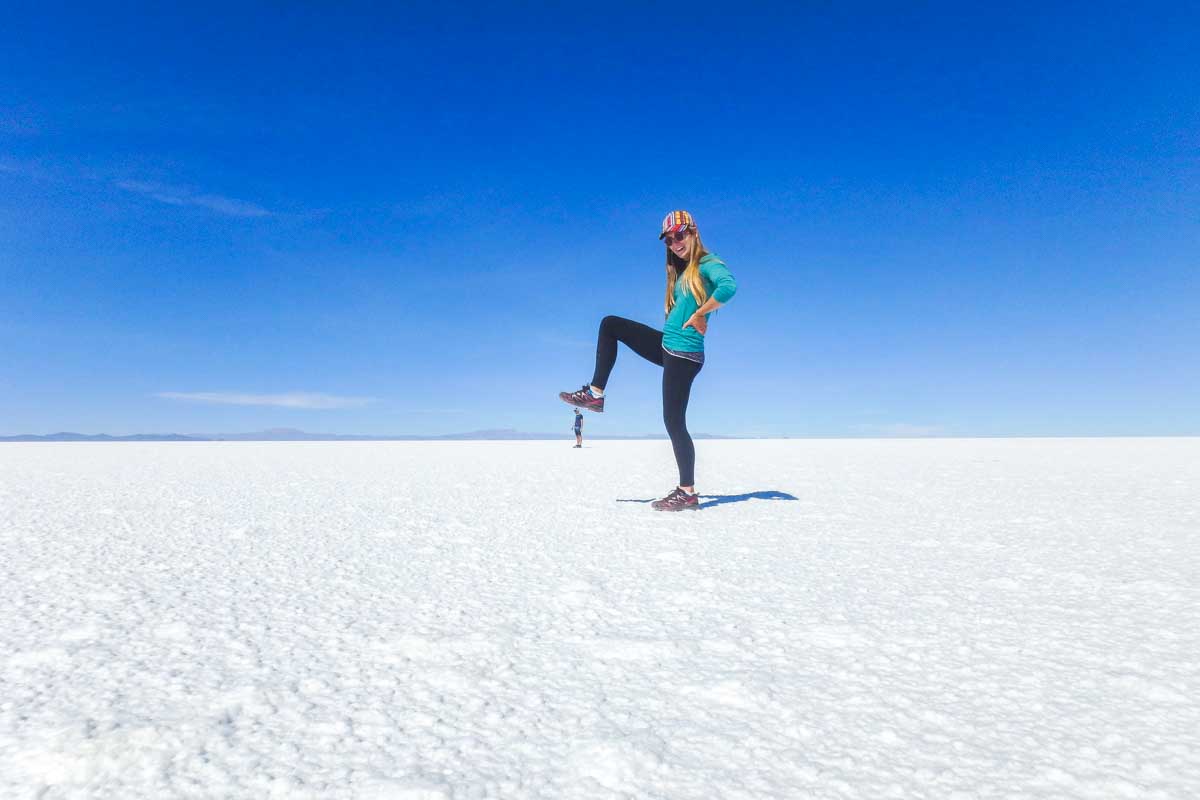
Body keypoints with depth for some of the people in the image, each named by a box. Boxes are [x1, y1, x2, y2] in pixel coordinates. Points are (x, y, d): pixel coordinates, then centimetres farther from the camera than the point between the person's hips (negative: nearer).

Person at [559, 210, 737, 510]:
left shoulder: (709, 264, -9)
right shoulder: (682, 271, 18)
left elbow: (729, 286, -30)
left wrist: (700, 315, -21)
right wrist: (680, 320, 1)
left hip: (684, 354, -9)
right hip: (667, 346, 9)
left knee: (674, 421, -6)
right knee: (610, 324, 10)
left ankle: (687, 492, 6)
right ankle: (595, 394, 8)